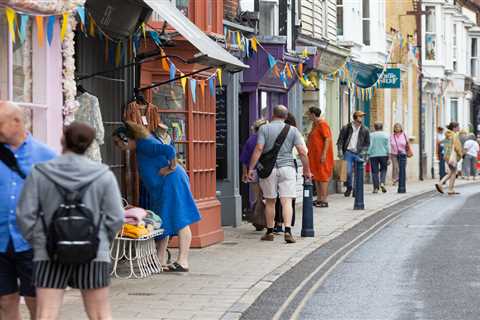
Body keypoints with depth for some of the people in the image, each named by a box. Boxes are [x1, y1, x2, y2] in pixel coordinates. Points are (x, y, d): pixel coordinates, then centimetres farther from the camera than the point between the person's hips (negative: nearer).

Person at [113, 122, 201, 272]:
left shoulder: (143, 145, -17)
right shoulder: (141, 145, 14)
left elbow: (169, 150, -29)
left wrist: (171, 168, -17)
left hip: (172, 182, -11)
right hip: (162, 188, 11)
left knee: (180, 222, -9)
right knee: (163, 222, 10)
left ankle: (183, 262, -11)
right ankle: (160, 261, 13)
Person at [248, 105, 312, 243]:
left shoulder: (264, 129, 0)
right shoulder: (292, 130, 3)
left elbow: (259, 149, -8)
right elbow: (302, 151, -2)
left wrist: (251, 168, -6)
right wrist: (306, 170, 7)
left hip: (269, 169, 0)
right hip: (287, 167, 0)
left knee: (270, 201, 11)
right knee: (286, 201, -4)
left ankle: (270, 232, 17)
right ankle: (287, 231, -17)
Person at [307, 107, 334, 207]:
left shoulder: (322, 124, -14)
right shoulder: (315, 124, 15)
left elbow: (327, 139, -19)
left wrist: (324, 154, -24)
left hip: (321, 155, -10)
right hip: (314, 155, 10)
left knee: (322, 176, -8)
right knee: (316, 177, 11)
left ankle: (324, 200, -8)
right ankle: (319, 199, 17)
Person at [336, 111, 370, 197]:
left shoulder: (365, 130, 6)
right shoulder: (346, 128, 2)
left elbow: (367, 143, 14)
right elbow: (340, 140, 6)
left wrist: (364, 151, 0)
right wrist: (340, 151, -3)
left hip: (359, 154, 1)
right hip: (348, 152, -1)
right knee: (348, 171, -8)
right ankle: (349, 187, 15)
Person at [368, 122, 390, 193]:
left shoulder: (371, 135, 2)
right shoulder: (386, 135, 3)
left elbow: (369, 146, -3)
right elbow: (388, 147, -1)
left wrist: (368, 155, -2)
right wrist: (389, 157, 1)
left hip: (373, 155, 0)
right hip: (383, 155, 0)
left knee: (375, 171, 3)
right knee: (383, 169, 14)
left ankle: (376, 188, 0)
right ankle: (382, 183, -8)